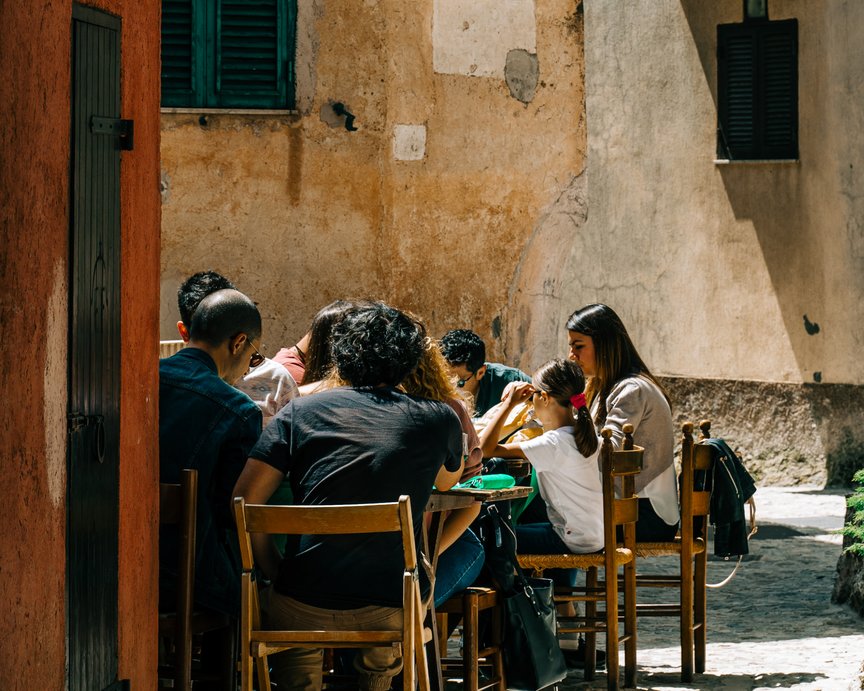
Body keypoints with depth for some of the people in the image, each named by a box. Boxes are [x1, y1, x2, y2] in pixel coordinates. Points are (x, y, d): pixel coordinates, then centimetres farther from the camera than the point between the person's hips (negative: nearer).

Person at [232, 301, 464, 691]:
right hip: (394, 611, 0)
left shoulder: (301, 411, 2)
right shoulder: (437, 420, 3)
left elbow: (245, 501, -2)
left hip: (304, 610, 0)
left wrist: (274, 573, 10)